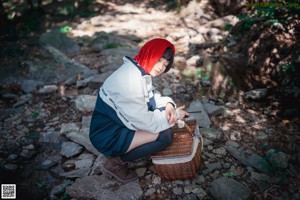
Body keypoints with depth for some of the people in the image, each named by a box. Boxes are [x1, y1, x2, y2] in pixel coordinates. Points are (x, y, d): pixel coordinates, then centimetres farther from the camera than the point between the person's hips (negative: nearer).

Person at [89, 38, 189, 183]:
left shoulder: (140, 71, 0)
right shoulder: (129, 79, -29)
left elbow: (151, 95, 11)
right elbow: (145, 121, -25)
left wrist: (168, 104, -10)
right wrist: (176, 115, -11)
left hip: (120, 123, 10)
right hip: (108, 136, -9)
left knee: (163, 109, 6)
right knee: (165, 135, -18)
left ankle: (121, 152, 9)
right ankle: (116, 162, -1)